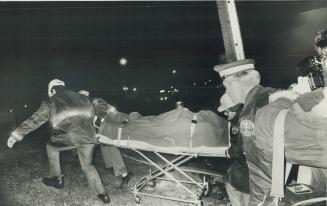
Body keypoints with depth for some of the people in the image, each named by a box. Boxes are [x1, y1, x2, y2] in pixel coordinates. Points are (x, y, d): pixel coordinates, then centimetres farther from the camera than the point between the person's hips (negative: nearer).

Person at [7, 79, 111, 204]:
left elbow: (35, 120, 11)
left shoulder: (50, 102, 14)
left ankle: (57, 179, 32)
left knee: (51, 147, 29)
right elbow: (92, 115, 28)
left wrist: (17, 135, 16)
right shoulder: (81, 97, 25)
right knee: (87, 165, 23)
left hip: (67, 138, -4)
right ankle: (102, 194, 17)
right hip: (88, 137, 4)